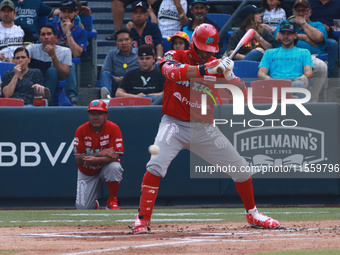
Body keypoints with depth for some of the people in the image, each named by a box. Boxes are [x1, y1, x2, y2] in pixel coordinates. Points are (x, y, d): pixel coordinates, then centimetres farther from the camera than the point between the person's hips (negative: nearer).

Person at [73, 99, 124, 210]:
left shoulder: (113, 128, -16)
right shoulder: (81, 130, -13)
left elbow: (115, 156, -23)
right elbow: (78, 160, -17)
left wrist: (95, 160, -40)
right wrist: (100, 153, -30)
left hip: (106, 169, -1)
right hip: (87, 173, 1)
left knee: (114, 167, -37)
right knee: (82, 207, -14)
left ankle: (112, 201, -14)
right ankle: (94, 203, 27)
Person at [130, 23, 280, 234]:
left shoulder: (216, 65, 2)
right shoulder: (175, 57, -4)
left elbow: (241, 95, -6)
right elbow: (172, 72, -30)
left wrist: (229, 75, -25)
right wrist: (206, 69, -39)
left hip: (204, 128, 3)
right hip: (175, 124, -3)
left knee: (240, 168, 6)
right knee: (157, 164, -27)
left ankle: (252, 214, 28)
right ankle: (143, 219, -21)